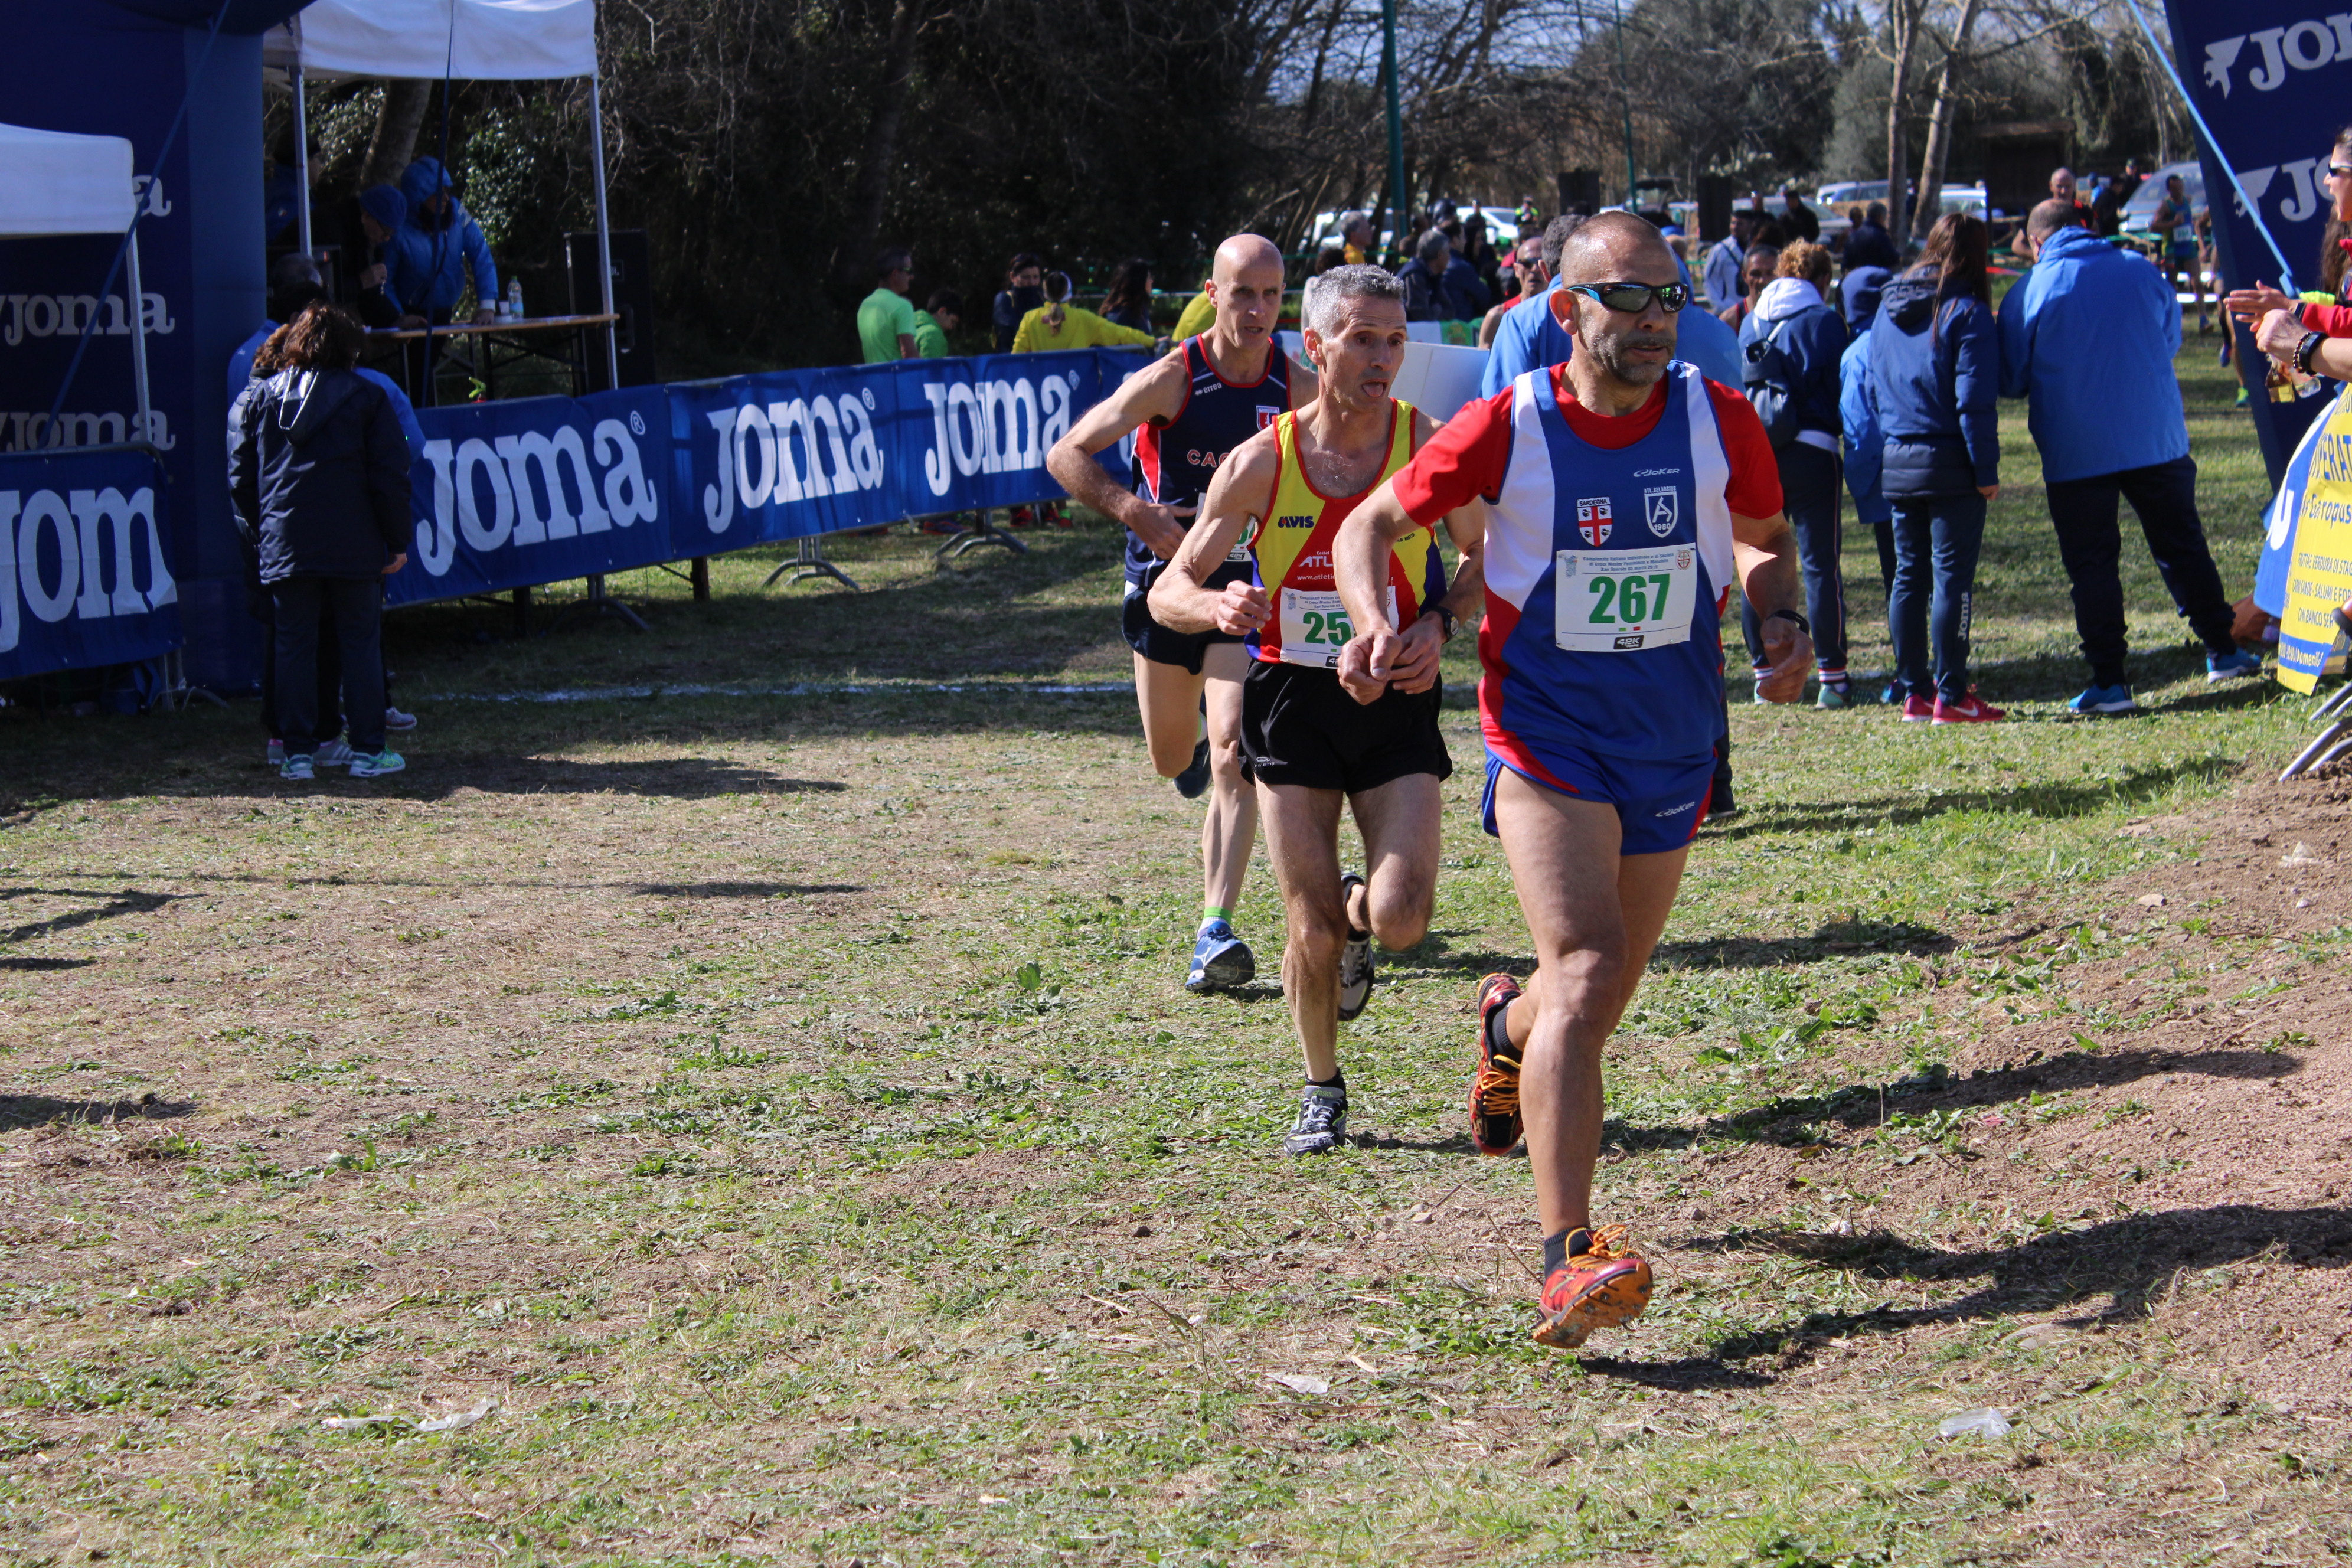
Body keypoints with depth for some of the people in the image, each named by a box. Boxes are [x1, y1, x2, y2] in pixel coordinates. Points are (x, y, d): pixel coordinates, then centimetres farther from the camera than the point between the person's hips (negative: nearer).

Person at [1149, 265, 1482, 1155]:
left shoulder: (1428, 447, -6)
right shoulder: (1261, 463, -6)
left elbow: (1486, 558, 10)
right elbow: (1168, 592, -2)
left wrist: (1441, 622, -10)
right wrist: (1218, 606, -25)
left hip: (1396, 702, 0)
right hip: (1292, 704, 0)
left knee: (1399, 920, -15)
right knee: (1312, 933, -1)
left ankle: (1356, 921, 24)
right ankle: (1322, 1093, 24)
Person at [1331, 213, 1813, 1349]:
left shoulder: (1720, 422, -4)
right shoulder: (1508, 428, -11)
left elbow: (1765, 539, 14)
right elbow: (1371, 525, 0)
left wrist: (1784, 619, -6)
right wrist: (1375, 621, -19)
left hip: (1674, 745, 4)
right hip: (1547, 741, -4)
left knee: (1600, 1001, 13)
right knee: (1585, 972, -22)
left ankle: (1510, 1026, 52)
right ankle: (1567, 1257, -25)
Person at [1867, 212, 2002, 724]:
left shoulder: (1888, 308, 10)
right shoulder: (1965, 312, -10)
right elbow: (1974, 401, -14)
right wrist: (1987, 470, -11)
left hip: (1896, 464, 6)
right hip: (1949, 464, -6)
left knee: (1908, 576, 11)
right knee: (1953, 578, -2)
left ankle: (1914, 692, 14)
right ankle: (1951, 696, -2)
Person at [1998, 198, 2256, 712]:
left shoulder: (2029, 293, -5)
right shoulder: (2143, 271, 5)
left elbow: (2011, 380, 2)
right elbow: (2172, 340, 19)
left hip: (2076, 452, -3)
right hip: (2158, 438, 3)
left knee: (2091, 563, 2)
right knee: (2182, 544, 16)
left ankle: (2109, 682, -2)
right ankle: (2222, 651, 21)